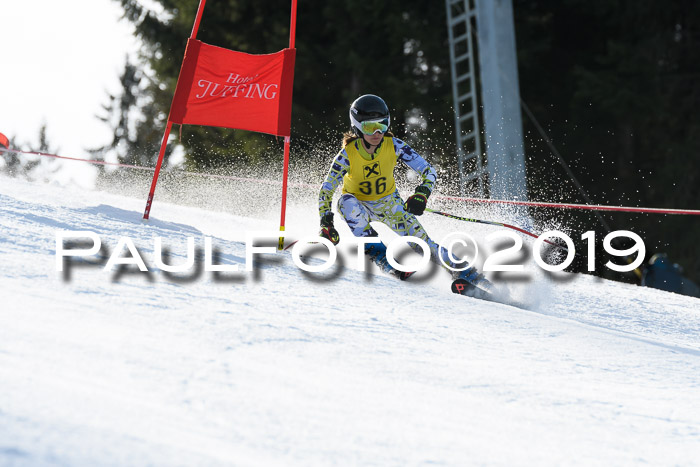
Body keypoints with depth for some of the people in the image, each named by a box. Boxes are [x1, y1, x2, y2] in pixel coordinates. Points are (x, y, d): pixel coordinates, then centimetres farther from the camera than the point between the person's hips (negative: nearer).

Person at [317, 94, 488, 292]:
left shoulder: (393, 146, -21)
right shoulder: (348, 154, -25)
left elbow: (429, 171, -18)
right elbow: (326, 190, -19)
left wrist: (422, 194, -37)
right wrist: (326, 224, -29)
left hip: (388, 202, 1)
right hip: (359, 205, -1)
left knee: (417, 237, -18)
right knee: (346, 202, -35)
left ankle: (463, 270, -8)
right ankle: (381, 257, -31)